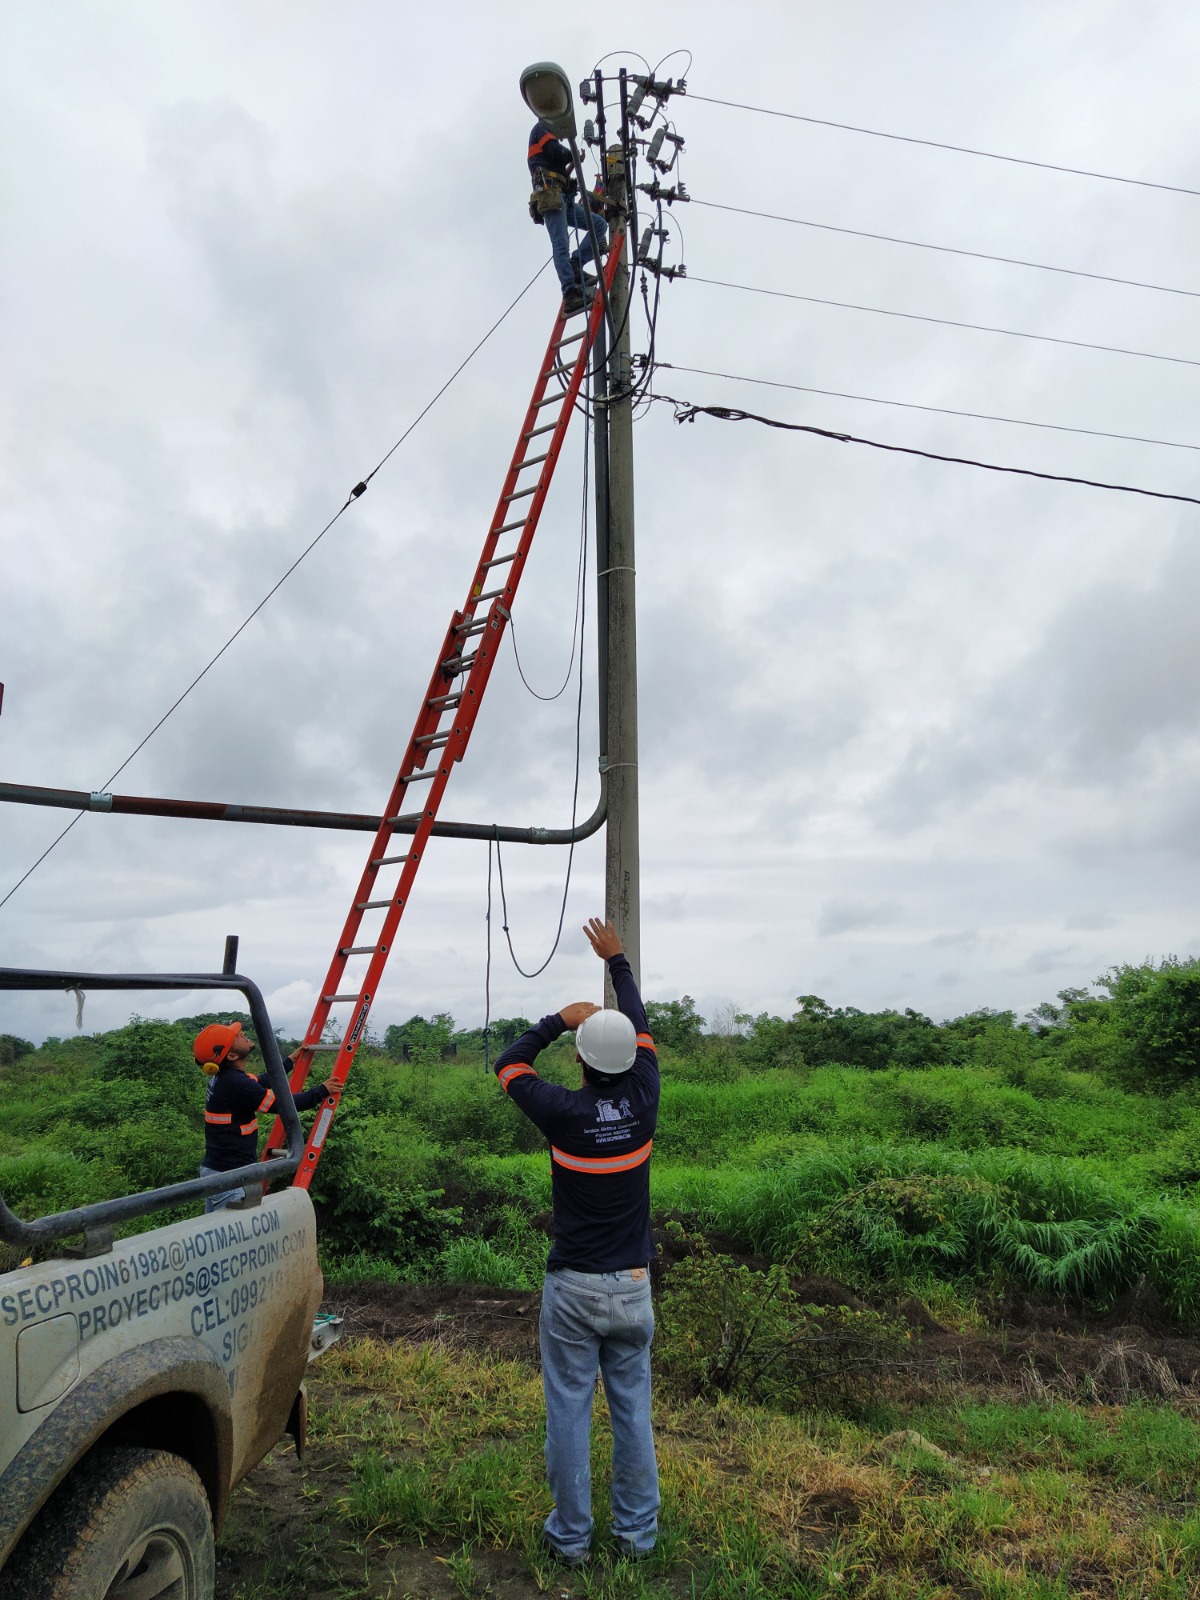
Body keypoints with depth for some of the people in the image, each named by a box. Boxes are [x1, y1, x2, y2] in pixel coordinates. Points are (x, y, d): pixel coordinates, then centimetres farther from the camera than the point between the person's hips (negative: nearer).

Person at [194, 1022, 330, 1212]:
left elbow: (262, 1081, 25)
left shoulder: (225, 1077, 6)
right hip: (229, 1176, -10)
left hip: (214, 1169, 10)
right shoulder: (236, 1084, -23)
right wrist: (322, 1091, -7)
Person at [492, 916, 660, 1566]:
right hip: (631, 1289, 3)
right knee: (632, 1408, 15)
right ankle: (637, 1530, 26)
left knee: (569, 1410, 10)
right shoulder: (642, 1105, -10)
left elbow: (508, 1065, -1)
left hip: (571, 1289, -3)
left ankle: (571, 1535, 22)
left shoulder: (566, 1114, -18)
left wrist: (559, 1019, 2)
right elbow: (643, 1031, 7)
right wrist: (617, 959, 16)